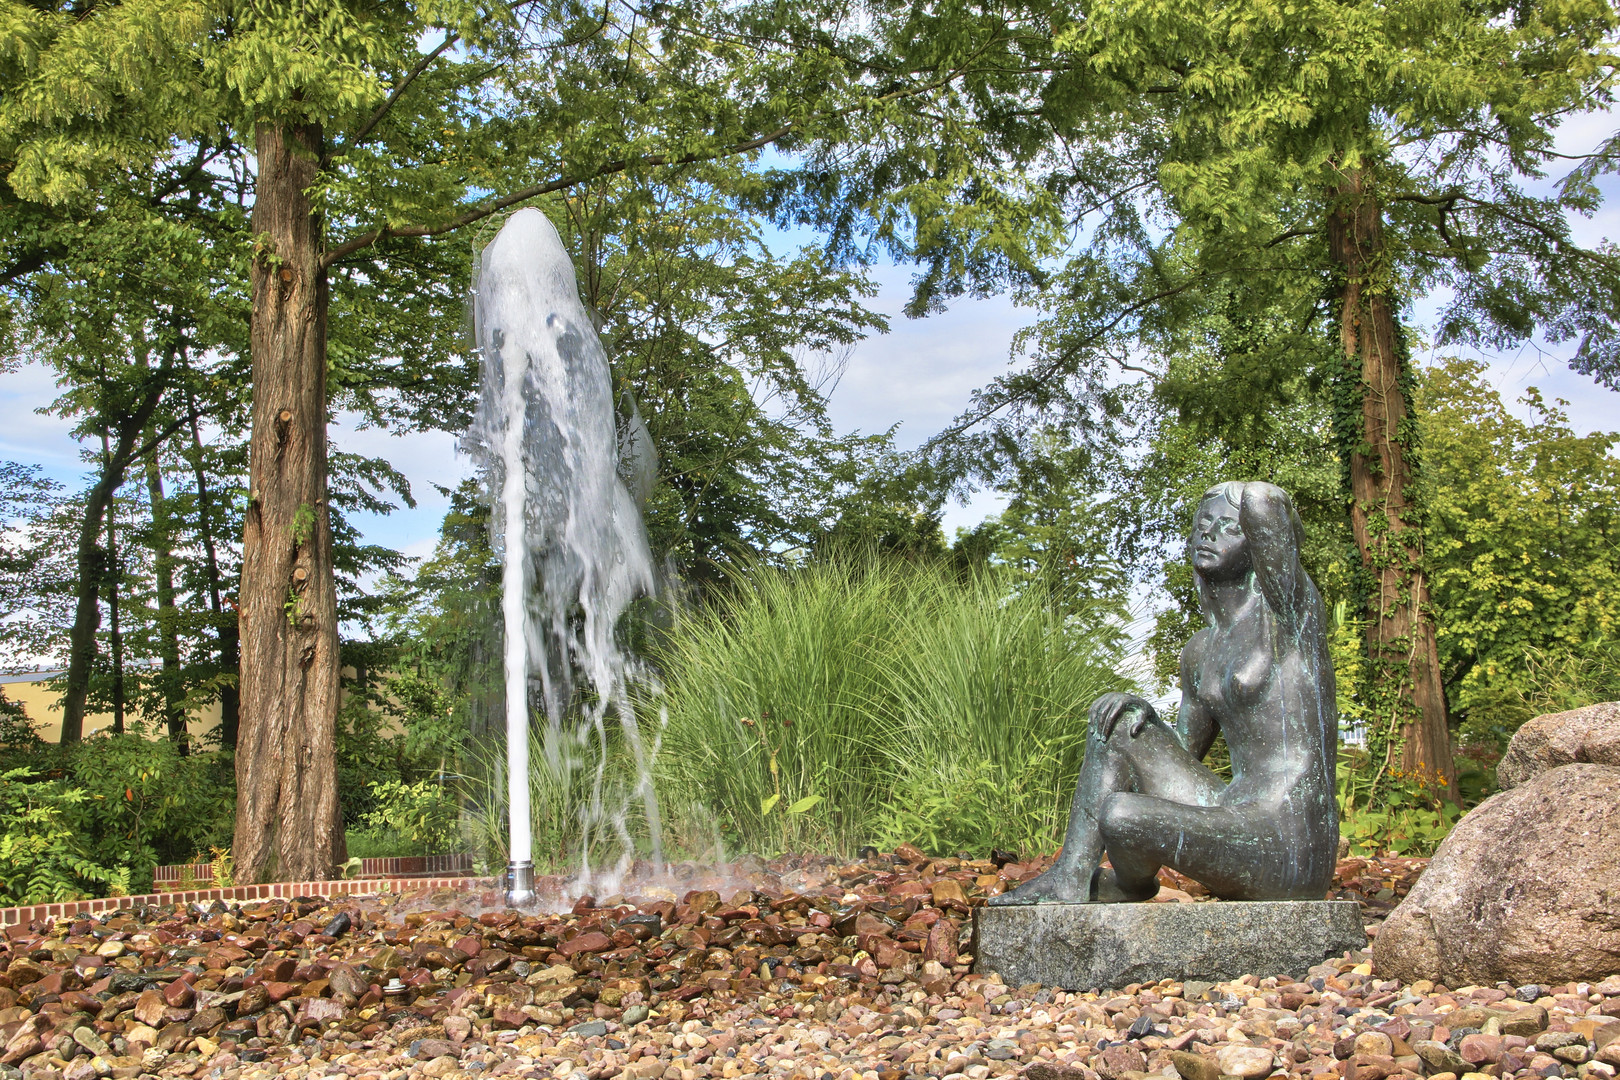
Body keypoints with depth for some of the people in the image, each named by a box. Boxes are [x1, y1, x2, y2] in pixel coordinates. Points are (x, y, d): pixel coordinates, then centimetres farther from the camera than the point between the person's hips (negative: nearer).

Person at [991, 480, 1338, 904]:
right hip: (1235, 818, 8)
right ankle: (1071, 880, 0)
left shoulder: (1285, 608, -9)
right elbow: (1178, 757, 22)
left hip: (1288, 854, -8)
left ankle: (1128, 886, 12)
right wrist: (1138, 711, 1)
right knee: (1119, 719, 6)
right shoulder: (1199, 654, 14)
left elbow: (1261, 500, -27)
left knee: (1117, 814, -25)